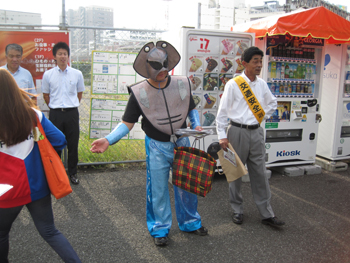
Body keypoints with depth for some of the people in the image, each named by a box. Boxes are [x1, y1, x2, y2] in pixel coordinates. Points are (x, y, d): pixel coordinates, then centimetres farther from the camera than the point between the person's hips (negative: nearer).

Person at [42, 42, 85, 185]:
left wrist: (71, 105, 8)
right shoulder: (48, 74, 0)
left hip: (72, 113, 0)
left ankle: (72, 172, 22)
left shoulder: (77, 74, 1)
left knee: (73, 144, 7)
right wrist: (55, 106, 7)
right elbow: (46, 95, 11)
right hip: (55, 114, 0)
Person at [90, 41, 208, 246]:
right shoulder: (139, 92, -11)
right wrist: (108, 140, -24)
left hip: (182, 143, 3)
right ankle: (160, 229, 28)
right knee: (158, 189, 8)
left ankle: (190, 222, 36)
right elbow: (127, 123, -10)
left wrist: (196, 125, -7)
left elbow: (192, 109, 12)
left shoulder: (182, 84, -4)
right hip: (157, 146, -2)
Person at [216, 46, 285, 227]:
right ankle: (237, 210, 24)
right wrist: (222, 136, -11)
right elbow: (222, 111, -7)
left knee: (259, 173, 8)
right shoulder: (233, 84, -8)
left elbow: (272, 103, 24)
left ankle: (267, 214, 17)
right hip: (238, 132, -4)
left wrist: (263, 117, 10)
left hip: (256, 132, 4)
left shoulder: (262, 84, 6)